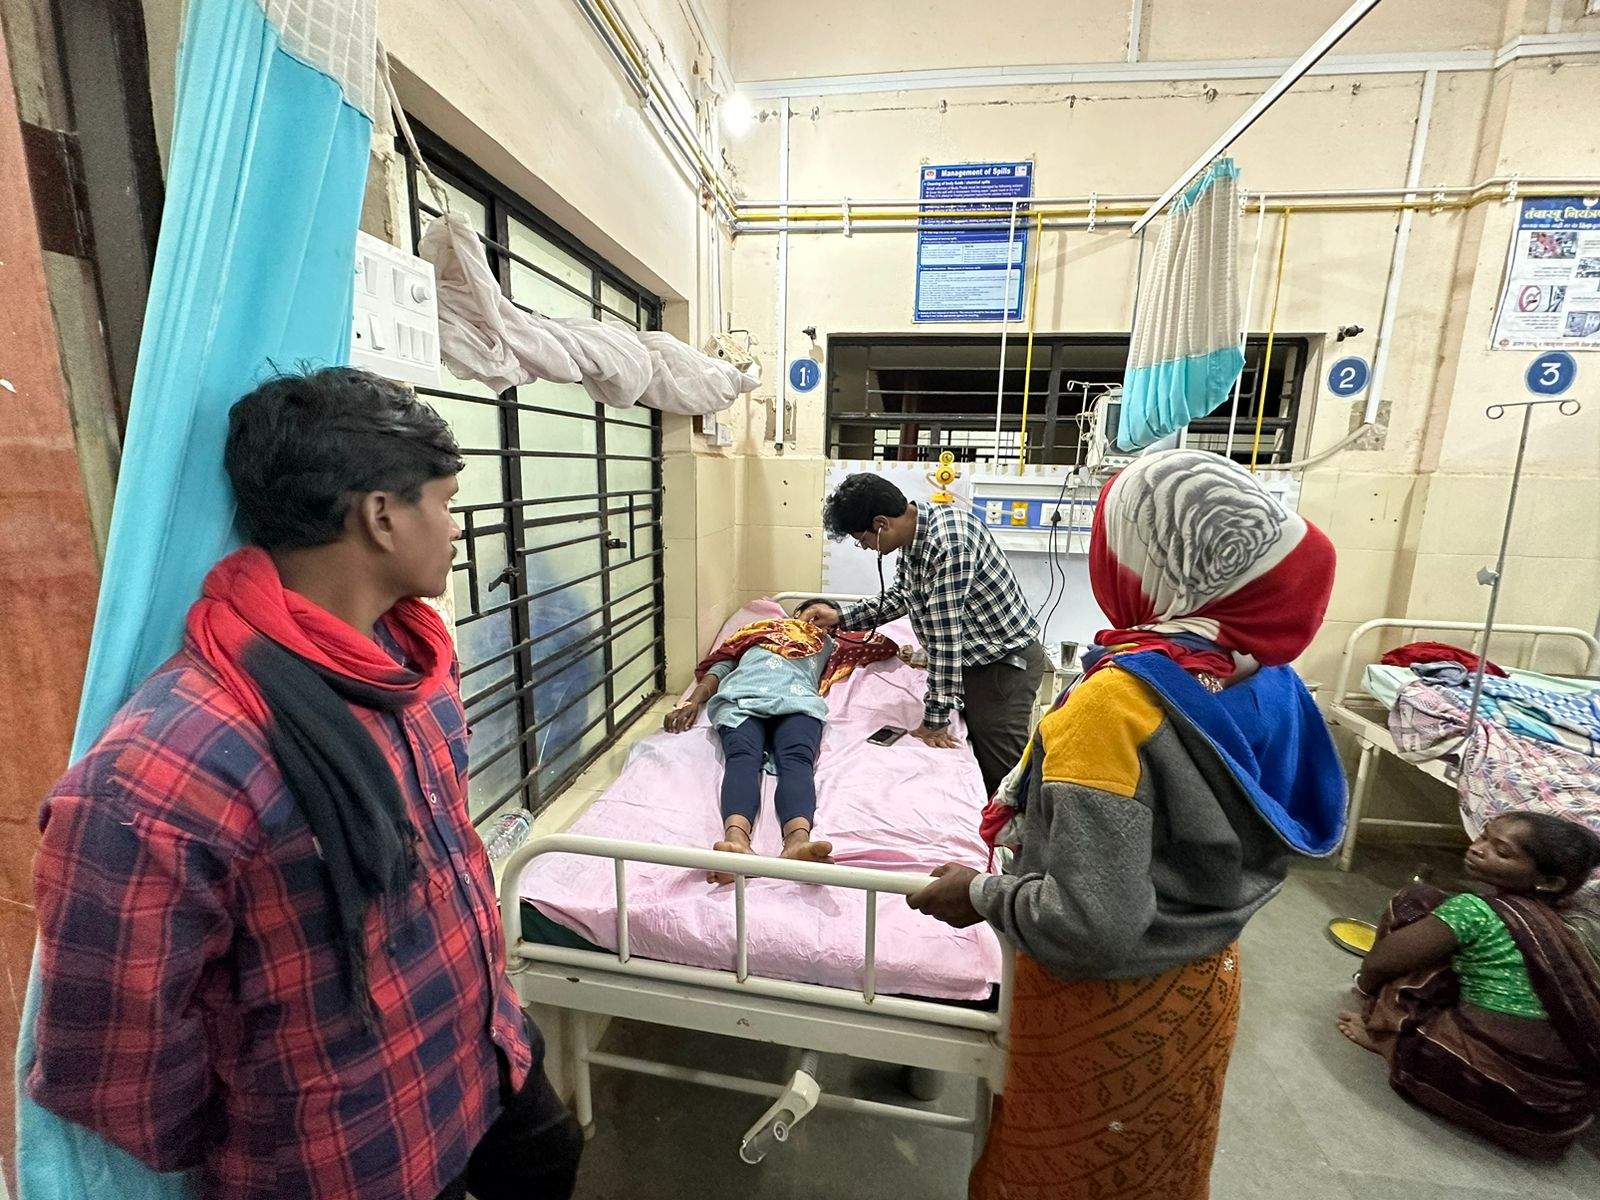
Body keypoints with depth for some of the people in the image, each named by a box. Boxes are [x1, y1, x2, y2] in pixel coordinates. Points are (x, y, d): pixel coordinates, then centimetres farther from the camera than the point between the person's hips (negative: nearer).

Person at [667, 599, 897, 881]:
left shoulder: (829, 643, 43)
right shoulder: (758, 629, 42)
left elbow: (887, 646, 46)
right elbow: (720, 666, 28)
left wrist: (836, 619, 47)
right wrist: (693, 701, 8)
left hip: (798, 701, 0)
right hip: (742, 697, 0)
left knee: (797, 760, -35)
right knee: (742, 757, -34)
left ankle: (798, 842, -63)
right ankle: (736, 841, -61)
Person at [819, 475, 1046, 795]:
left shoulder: (947, 544, -30)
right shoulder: (915, 530, 0)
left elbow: (945, 638, -28)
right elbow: (902, 595, 15)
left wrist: (934, 720, -21)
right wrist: (842, 619, 8)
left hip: (1006, 662, -9)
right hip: (976, 658, 9)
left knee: (1001, 773, -1)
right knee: (977, 758, 17)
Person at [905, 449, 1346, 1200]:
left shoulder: (1117, 701, -32)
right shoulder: (1267, 674, -8)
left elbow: (1091, 927, -33)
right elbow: (1222, 837, 5)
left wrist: (979, 894, -16)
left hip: (1107, 1012, -7)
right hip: (1205, 983, 7)